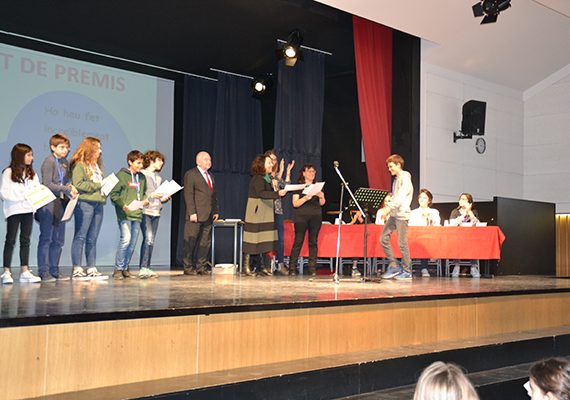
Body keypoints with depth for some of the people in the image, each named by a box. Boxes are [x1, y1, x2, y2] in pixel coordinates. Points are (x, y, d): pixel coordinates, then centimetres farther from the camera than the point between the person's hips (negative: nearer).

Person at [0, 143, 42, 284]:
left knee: (25, 240, 7)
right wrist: (23, 195, -17)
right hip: (13, 210, -5)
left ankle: (25, 271, 11)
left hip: (28, 210, 5)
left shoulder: (32, 173, 12)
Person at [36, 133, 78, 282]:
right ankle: (43, 271, 2)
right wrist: (66, 189, -16)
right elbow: (47, 184, -15)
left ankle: (54, 270, 16)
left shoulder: (65, 163, 15)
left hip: (61, 204, 7)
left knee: (58, 240, 9)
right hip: (48, 204, -7)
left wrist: (71, 187, -4)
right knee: (46, 239, -3)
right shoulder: (49, 161, -8)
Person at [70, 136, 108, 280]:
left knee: (92, 239, 9)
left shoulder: (96, 166, 21)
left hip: (98, 204, 8)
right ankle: (77, 270, -2)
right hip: (84, 204, -8)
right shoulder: (79, 165, -6)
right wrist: (97, 185, -12)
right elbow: (77, 184, -16)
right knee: (80, 237, -5)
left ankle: (91, 269, 12)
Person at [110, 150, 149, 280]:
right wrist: (123, 205, -18)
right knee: (126, 239, -15)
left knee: (133, 242, 6)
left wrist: (145, 201, 4)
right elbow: (113, 194, -7)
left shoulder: (142, 177, 16)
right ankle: (118, 269, -5)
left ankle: (125, 268, 16)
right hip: (124, 214, -6)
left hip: (137, 214, 6)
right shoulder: (121, 175, -3)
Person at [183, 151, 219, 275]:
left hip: (208, 215, 7)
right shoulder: (190, 174, -2)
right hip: (196, 215, -7)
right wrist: (192, 212, -16)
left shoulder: (210, 176, 21)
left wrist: (215, 211, 11)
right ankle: (188, 267, 5)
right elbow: (188, 194, -9)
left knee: (205, 242, 6)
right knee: (191, 243, -2)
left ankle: (201, 267, 12)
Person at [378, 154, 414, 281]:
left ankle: (407, 271, 2)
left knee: (402, 243, -6)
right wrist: (387, 208, 11)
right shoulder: (396, 179, 19)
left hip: (402, 214, -9)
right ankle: (393, 266, 10)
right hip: (393, 214, 9)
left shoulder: (405, 178, -10)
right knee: (384, 238, 3)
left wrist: (388, 208, -27)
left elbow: (400, 197, -21)